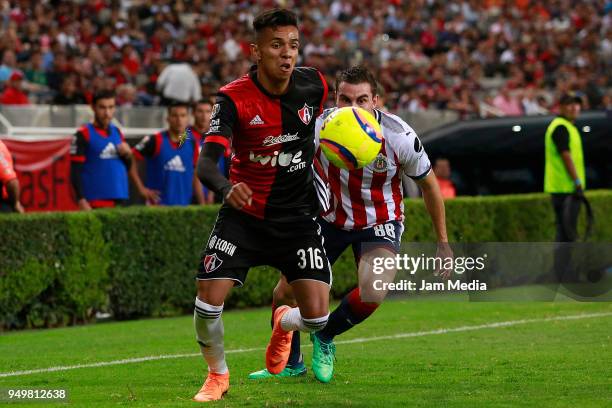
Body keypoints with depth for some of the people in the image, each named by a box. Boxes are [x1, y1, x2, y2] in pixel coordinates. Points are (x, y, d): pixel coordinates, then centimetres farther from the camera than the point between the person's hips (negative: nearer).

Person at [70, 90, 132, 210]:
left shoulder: (117, 132, 15)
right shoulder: (84, 134, -4)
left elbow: (127, 167, 22)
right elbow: (75, 171, -8)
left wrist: (127, 154, 0)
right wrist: (81, 200, -15)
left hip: (119, 200, 7)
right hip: (95, 201, -7)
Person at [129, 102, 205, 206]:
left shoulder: (193, 144, 7)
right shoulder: (156, 141, -5)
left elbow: (196, 177, 13)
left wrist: (202, 205, 8)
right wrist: (141, 188, -7)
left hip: (184, 205, 4)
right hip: (158, 204, -4)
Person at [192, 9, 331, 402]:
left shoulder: (313, 84, -8)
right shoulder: (234, 98, -18)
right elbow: (207, 163, -29)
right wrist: (227, 187, -49)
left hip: (297, 215, 2)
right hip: (244, 213, -2)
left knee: (316, 315, -10)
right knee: (208, 301, -13)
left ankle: (284, 323, 30)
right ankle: (218, 374, 19)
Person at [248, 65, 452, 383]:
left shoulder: (399, 136, -23)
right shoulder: (320, 125, -22)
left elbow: (429, 185, -7)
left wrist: (443, 244, 0)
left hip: (381, 223, -2)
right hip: (331, 218, 2)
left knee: (372, 295, -28)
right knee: (284, 294, -2)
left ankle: (325, 337, 6)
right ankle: (290, 363, 29)